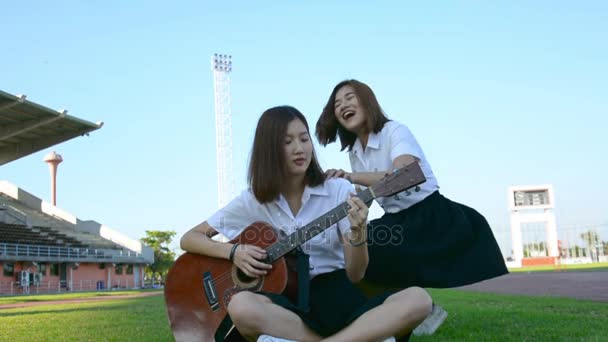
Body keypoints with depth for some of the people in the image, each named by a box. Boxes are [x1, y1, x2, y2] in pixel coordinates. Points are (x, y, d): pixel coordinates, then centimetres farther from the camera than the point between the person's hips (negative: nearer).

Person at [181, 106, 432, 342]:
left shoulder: (339, 190, 2)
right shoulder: (252, 202, 4)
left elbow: (355, 275, -1)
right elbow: (189, 239, 10)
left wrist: (358, 234, -23)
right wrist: (233, 251, -8)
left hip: (338, 297, 0)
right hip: (287, 302, 0)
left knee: (417, 299, -27)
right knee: (241, 306, -36)